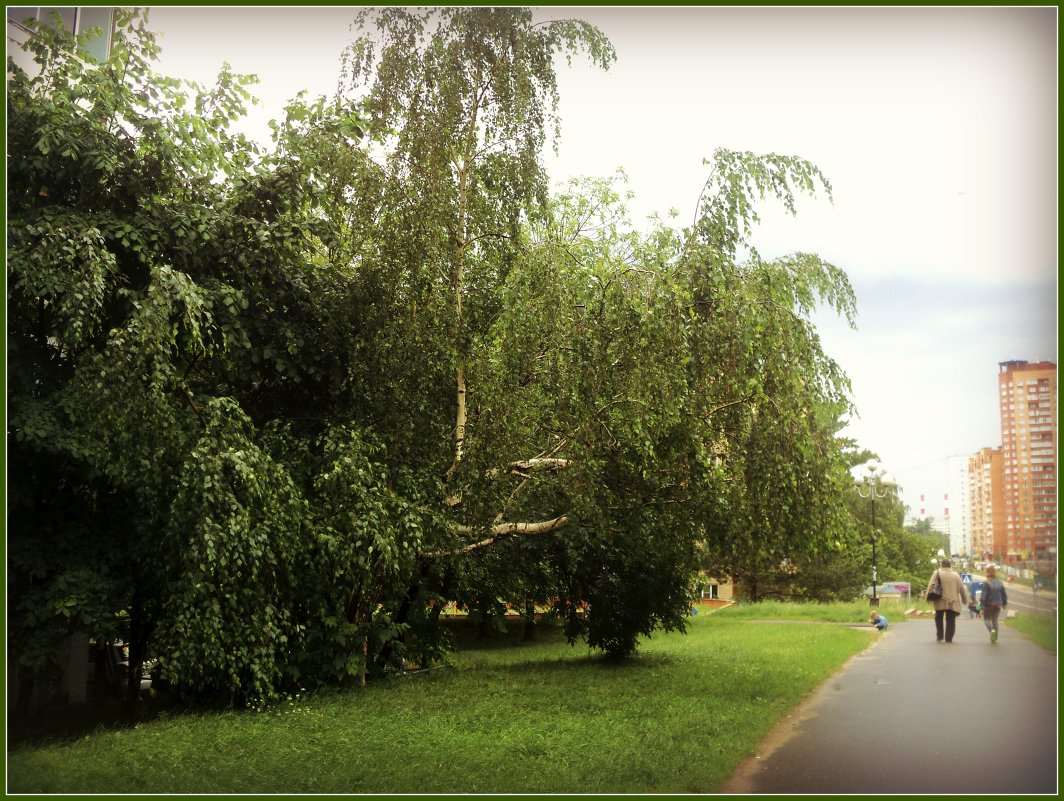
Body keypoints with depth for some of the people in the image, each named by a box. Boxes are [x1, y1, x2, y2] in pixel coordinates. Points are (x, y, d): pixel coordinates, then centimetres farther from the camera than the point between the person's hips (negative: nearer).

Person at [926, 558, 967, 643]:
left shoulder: (937, 573, 0)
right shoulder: (955, 575, 8)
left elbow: (931, 586, -8)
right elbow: (962, 589, 12)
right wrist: (965, 600, 22)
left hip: (940, 601, -1)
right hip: (953, 602, 1)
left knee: (939, 618, 15)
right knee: (951, 620, 7)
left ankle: (940, 635, 8)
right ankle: (949, 638, 3)